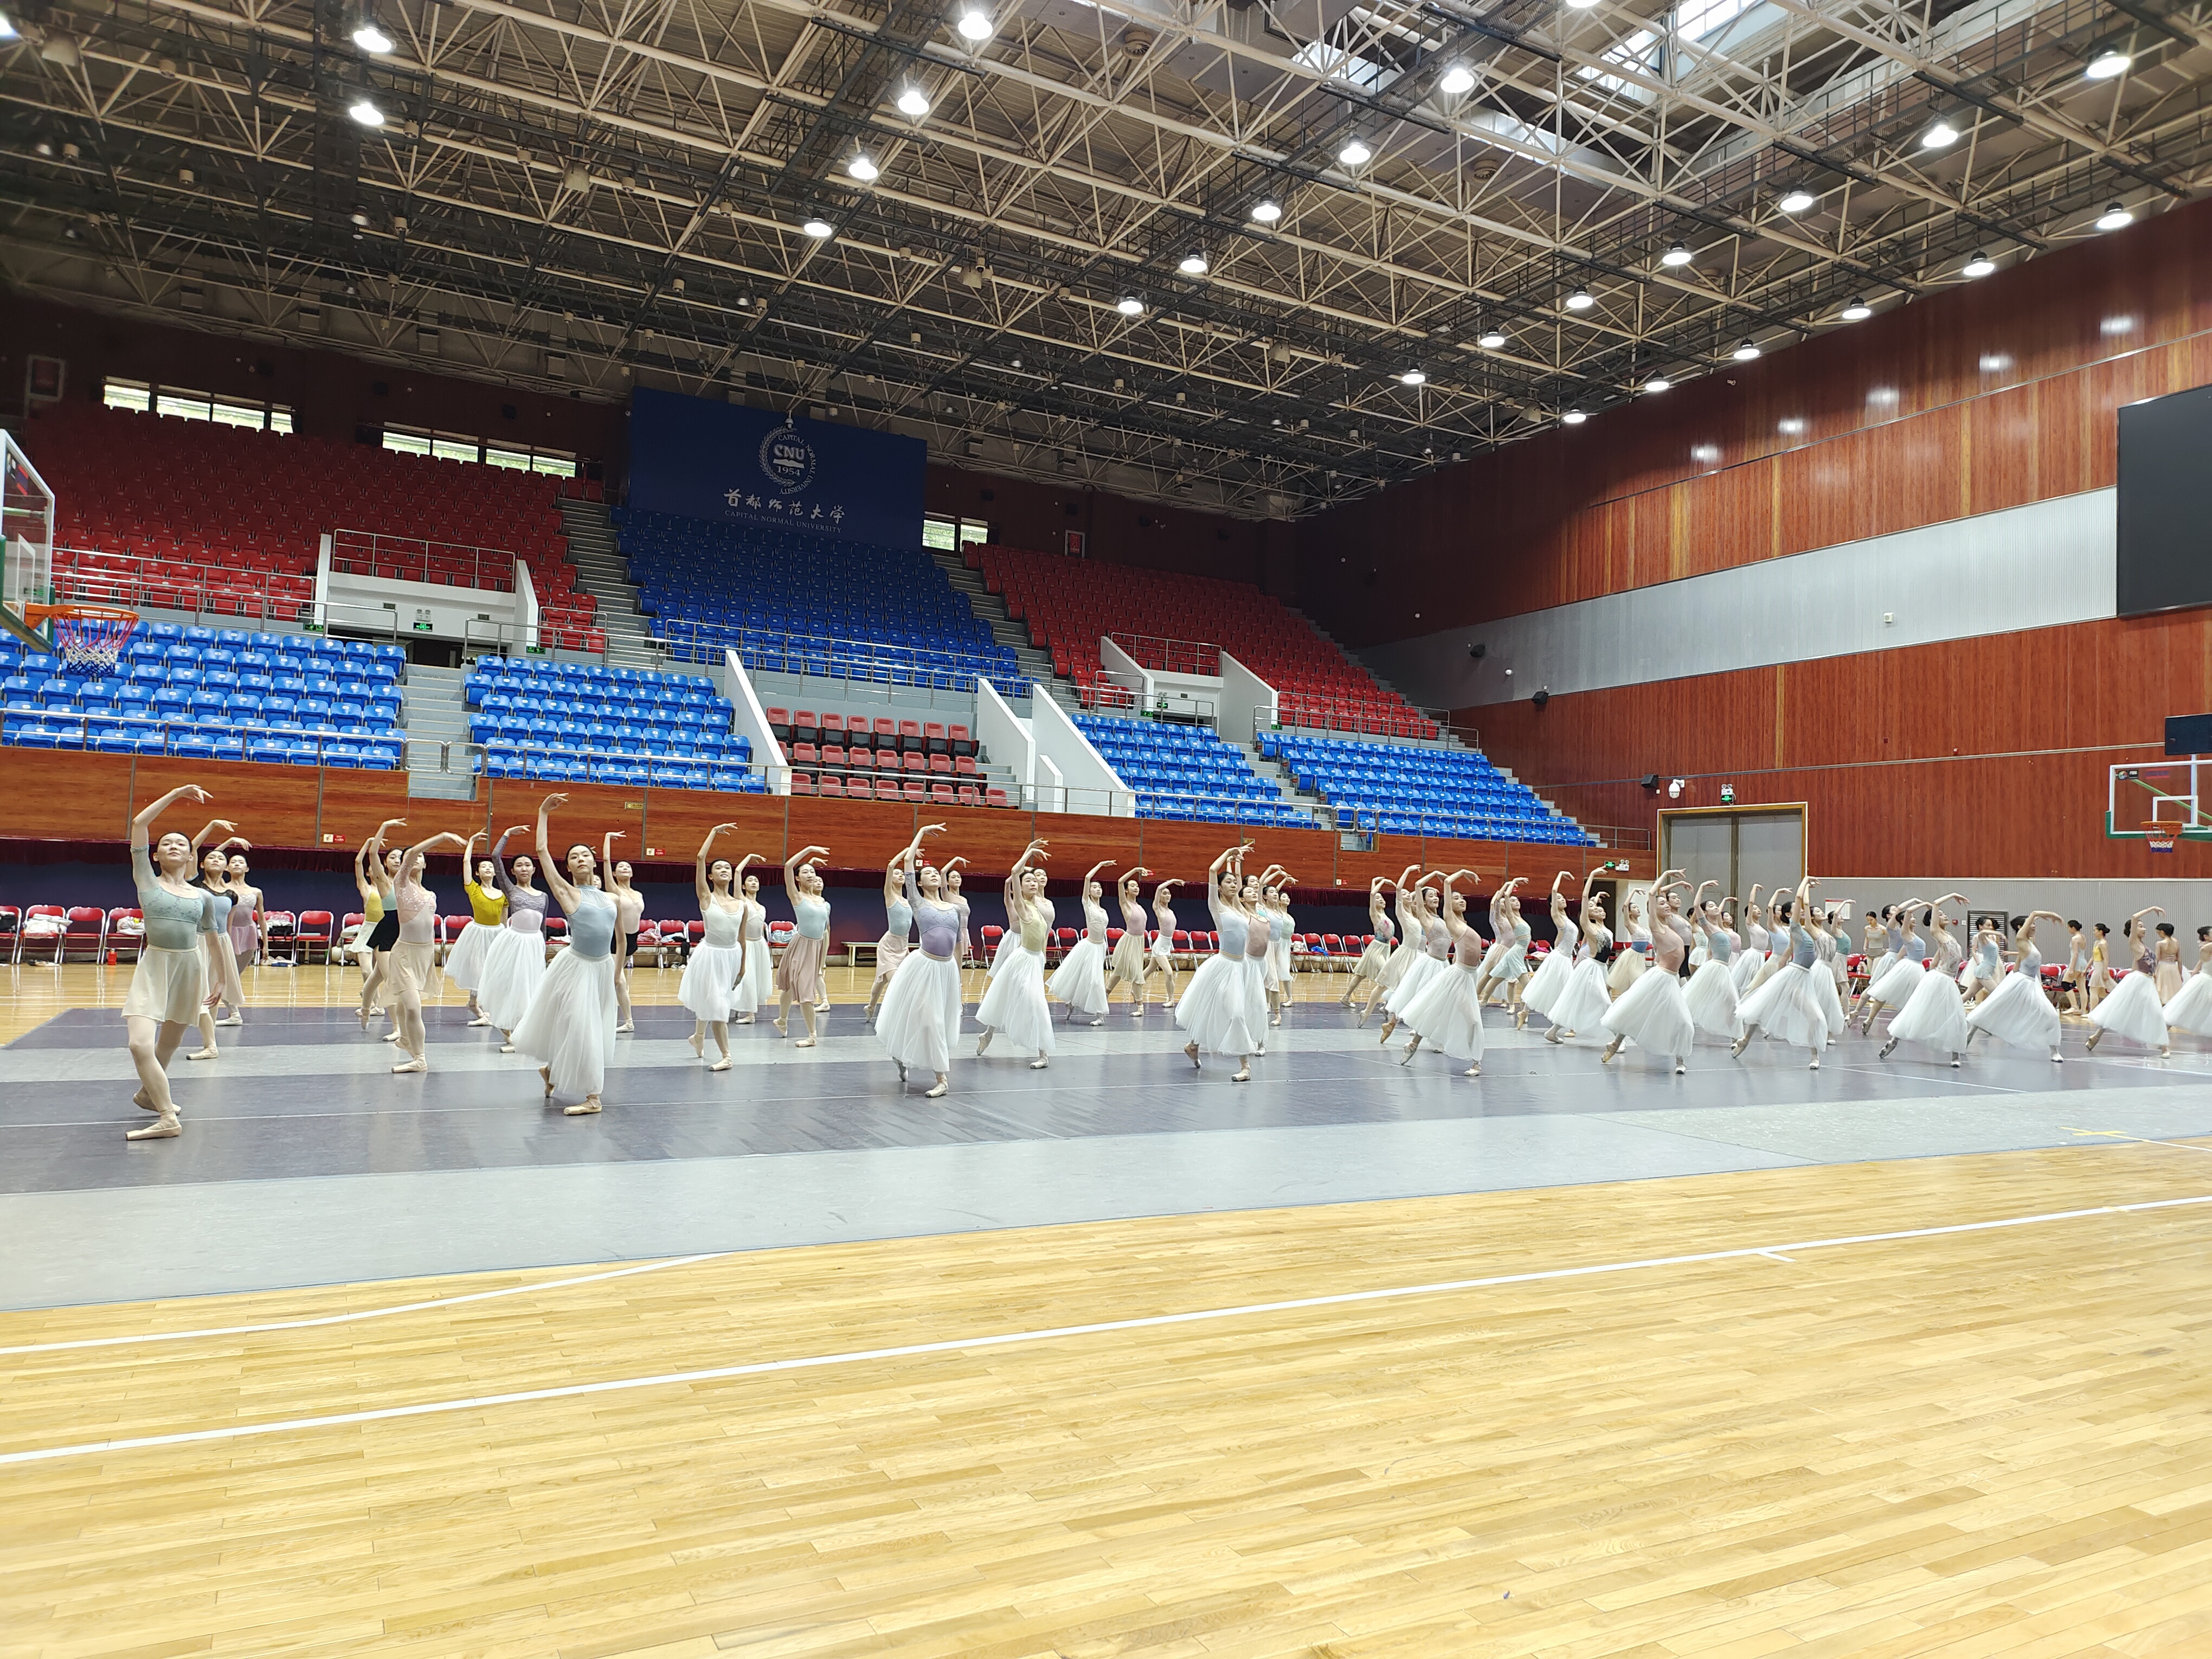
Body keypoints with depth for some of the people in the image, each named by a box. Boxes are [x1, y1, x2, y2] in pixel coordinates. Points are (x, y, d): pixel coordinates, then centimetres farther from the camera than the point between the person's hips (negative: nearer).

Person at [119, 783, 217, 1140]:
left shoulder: (203, 896, 8)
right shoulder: (147, 881, 4)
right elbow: (138, 824, -2)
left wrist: (204, 982, 12)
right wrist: (175, 795, -1)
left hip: (190, 966, 2)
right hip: (153, 965, -2)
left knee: (168, 1046, 14)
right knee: (140, 1044, -18)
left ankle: (148, 1094, 40)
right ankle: (169, 1119, -14)